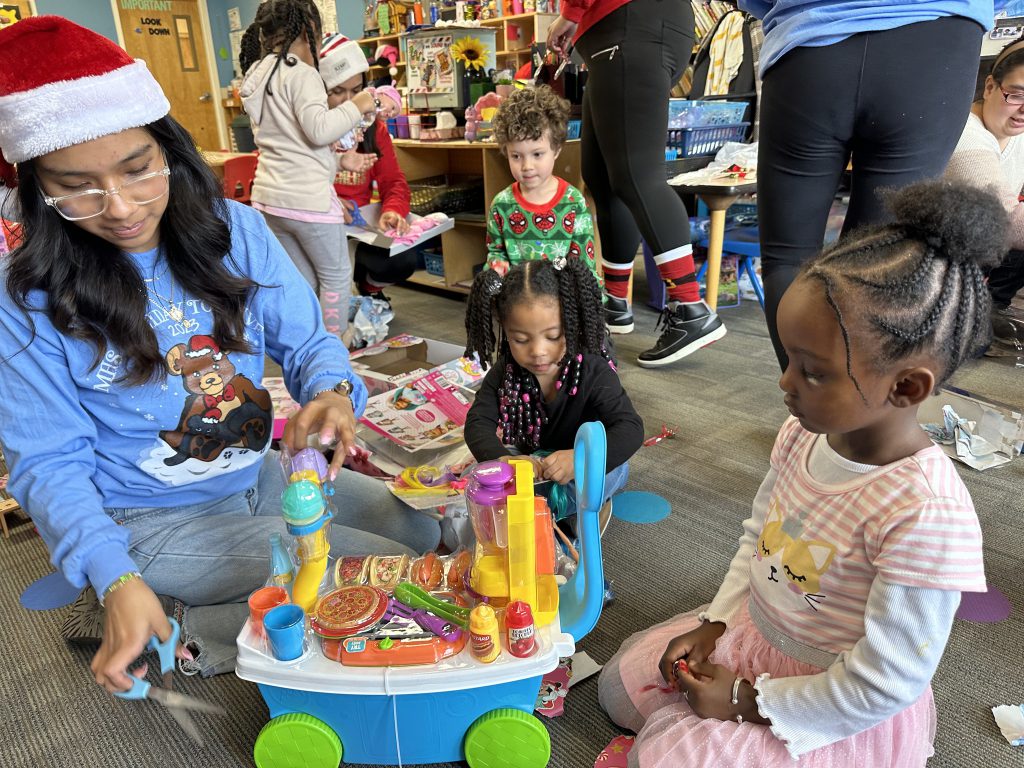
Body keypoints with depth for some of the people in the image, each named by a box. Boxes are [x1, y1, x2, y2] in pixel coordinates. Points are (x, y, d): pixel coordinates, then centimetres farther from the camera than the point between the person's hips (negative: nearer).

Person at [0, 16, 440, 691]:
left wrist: (332, 392, -27)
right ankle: (175, 631, -1)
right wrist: (115, 578, -27)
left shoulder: (235, 229, -7)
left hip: (261, 475, 6)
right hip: (154, 521, -5)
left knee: (424, 530, 8)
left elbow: (307, 339, -2)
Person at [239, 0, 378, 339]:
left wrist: (340, 159, 19)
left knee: (302, 279, 17)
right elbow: (318, 130, -21)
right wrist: (356, 106, -8)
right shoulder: (300, 73, -11)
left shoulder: (257, 78, 17)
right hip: (307, 197, -8)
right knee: (336, 275, 7)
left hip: (269, 197, 8)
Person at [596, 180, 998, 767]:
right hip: (753, 631, 7)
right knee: (621, 684, 10)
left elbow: (884, 685, -25)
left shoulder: (926, 517, -34)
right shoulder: (806, 434, -12)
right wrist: (714, 623, -1)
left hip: (842, 712, -6)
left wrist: (748, 701, -16)